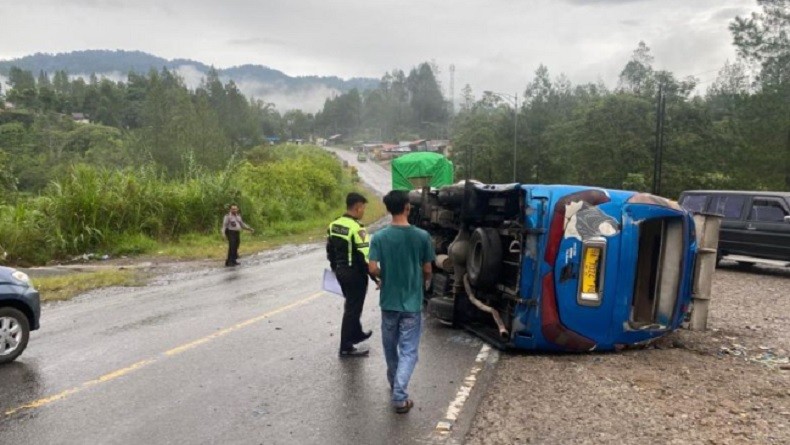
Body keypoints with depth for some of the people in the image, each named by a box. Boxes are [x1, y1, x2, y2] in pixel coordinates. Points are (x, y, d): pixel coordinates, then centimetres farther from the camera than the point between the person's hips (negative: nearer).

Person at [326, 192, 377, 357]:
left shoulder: (334, 225, 4)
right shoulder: (357, 229, -22)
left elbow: (330, 250, 14)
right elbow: (365, 258, -23)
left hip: (341, 271, 9)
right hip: (355, 274, -8)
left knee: (351, 304, 25)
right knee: (353, 309, 2)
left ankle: (356, 334, 42)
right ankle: (346, 347, 9)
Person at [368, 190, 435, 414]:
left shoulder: (380, 237, -9)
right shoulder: (422, 236, -9)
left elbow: (373, 269, -13)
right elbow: (427, 270, -3)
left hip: (389, 301, 2)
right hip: (412, 302, -1)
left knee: (390, 347, 20)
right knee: (409, 350, 4)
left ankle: (394, 384, 38)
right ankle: (399, 396, -6)